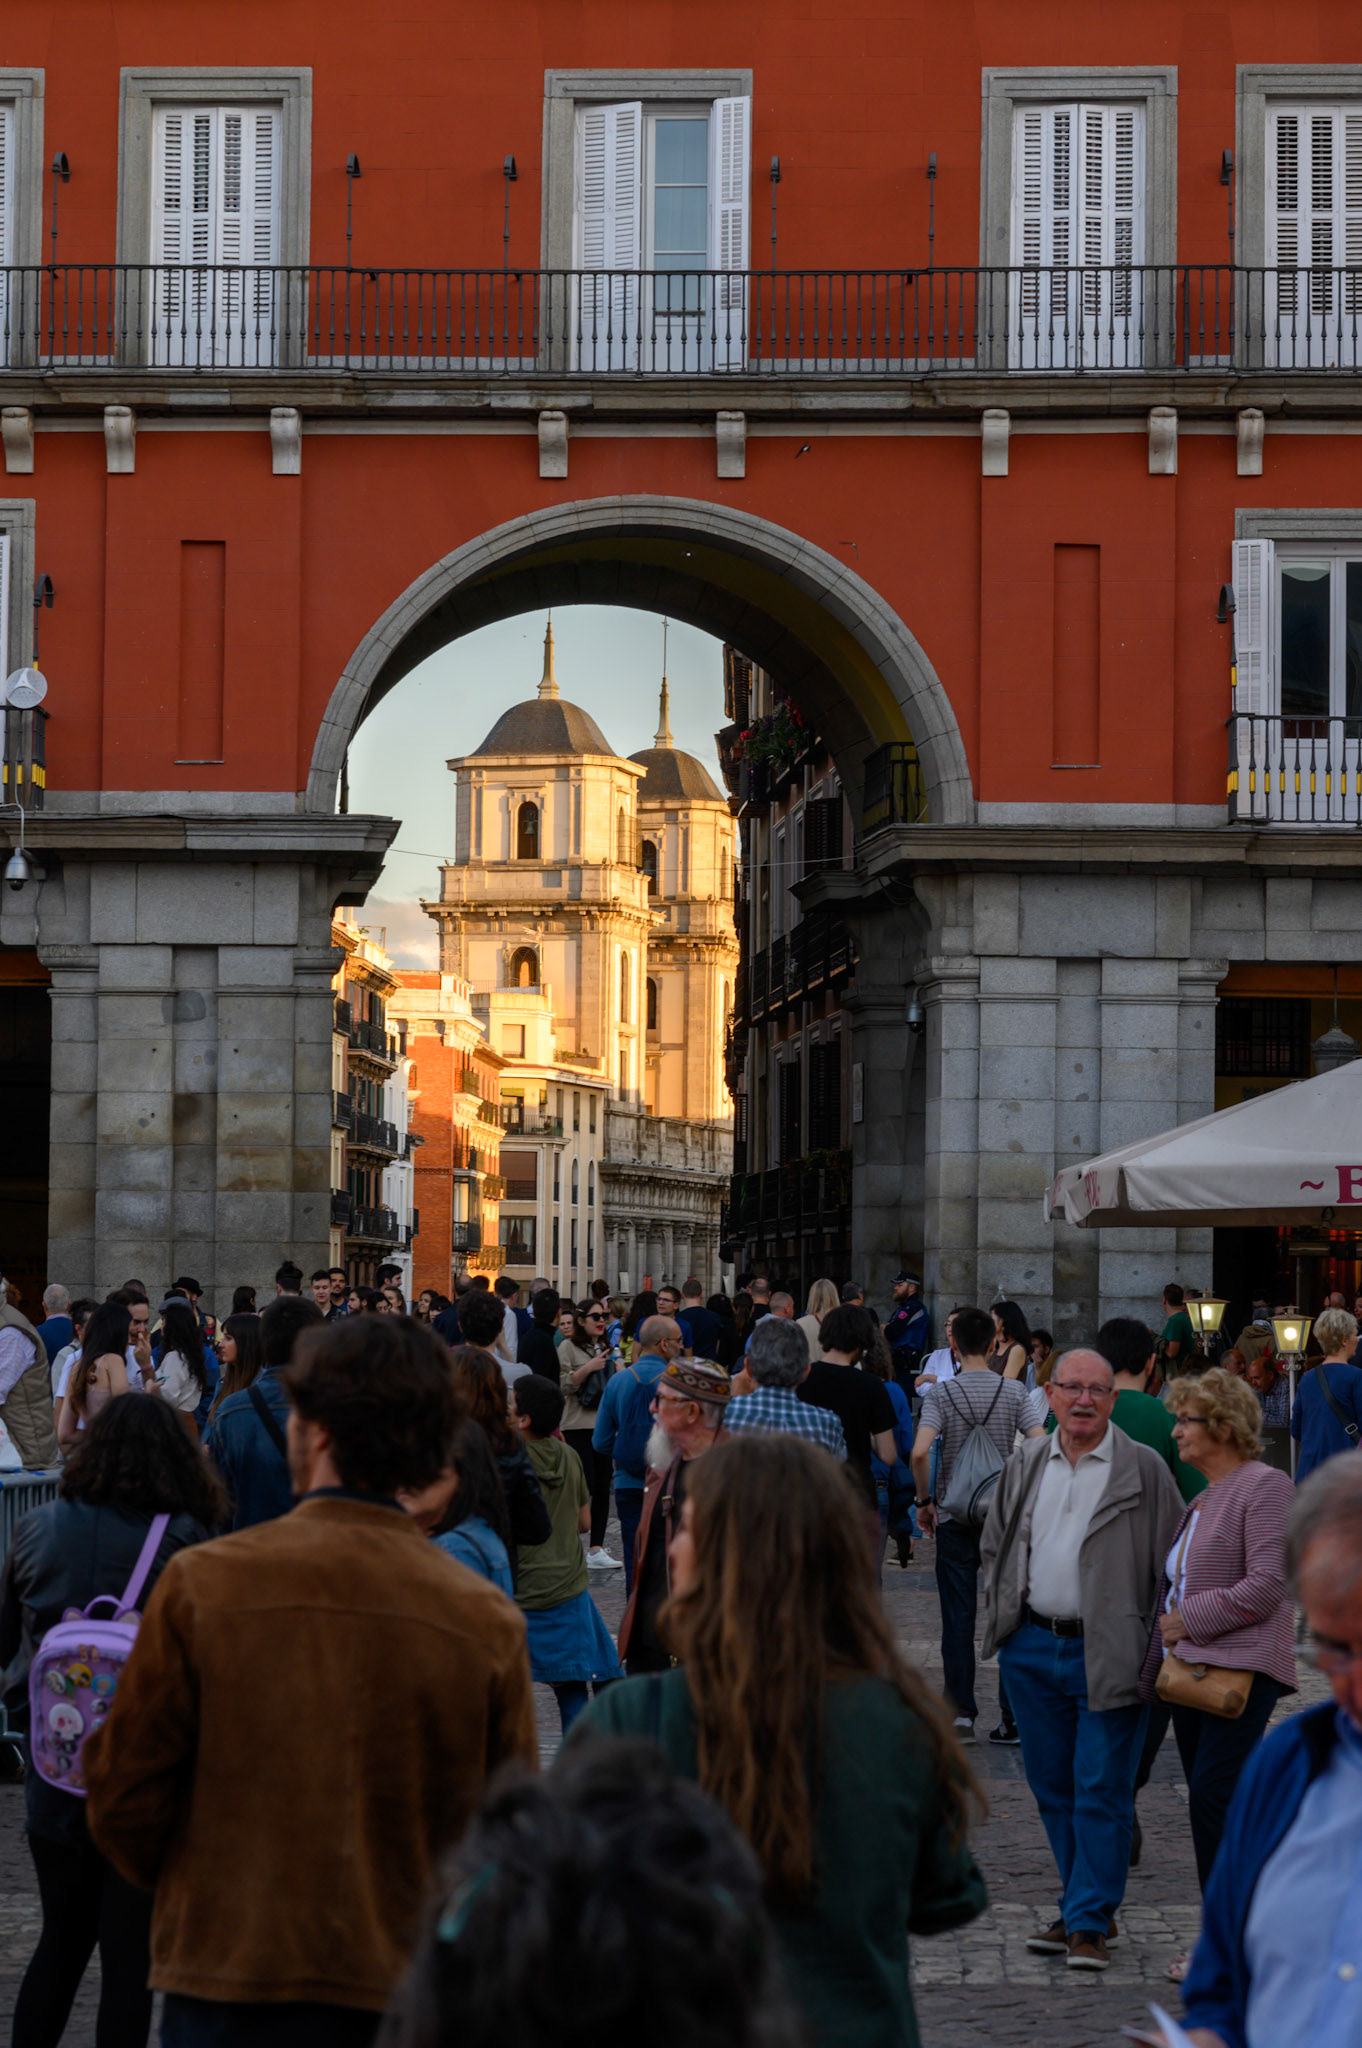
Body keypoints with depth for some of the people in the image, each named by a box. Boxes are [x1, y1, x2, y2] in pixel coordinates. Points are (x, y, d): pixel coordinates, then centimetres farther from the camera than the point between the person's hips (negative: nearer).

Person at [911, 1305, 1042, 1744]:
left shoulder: (941, 1392, -7)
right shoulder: (1014, 1392, -3)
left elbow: (920, 1452, -19)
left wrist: (924, 1500, -5)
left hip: (954, 1516, -1)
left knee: (958, 1618, 5)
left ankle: (961, 1714, 5)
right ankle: (1011, 1718, 6)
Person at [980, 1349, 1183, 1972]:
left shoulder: (1145, 1469, -3)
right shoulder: (1024, 1466, 9)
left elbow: (1173, 1564, -2)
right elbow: (993, 1547, 20)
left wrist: (1154, 1651, -7)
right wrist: (1001, 1620, 8)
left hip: (1108, 1656, -4)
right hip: (1032, 1649, 5)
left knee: (1101, 1791, -4)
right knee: (1053, 1787, 11)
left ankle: (1089, 1922, 1)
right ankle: (1080, 1906, 22)